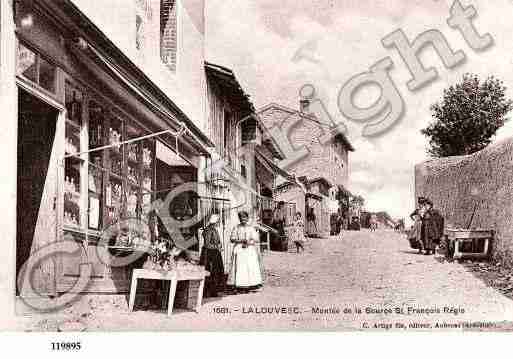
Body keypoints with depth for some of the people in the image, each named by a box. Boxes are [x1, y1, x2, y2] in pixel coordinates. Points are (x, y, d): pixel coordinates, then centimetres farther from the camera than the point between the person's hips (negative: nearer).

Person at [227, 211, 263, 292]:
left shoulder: (251, 228, 9)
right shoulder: (236, 228, 8)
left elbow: (256, 240, 4)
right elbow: (232, 239, 1)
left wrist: (248, 242, -13)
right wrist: (241, 241, -13)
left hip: (250, 250, 1)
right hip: (239, 250, -1)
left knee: (251, 266, -8)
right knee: (240, 266, -9)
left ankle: (251, 285, -5)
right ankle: (239, 285, -8)